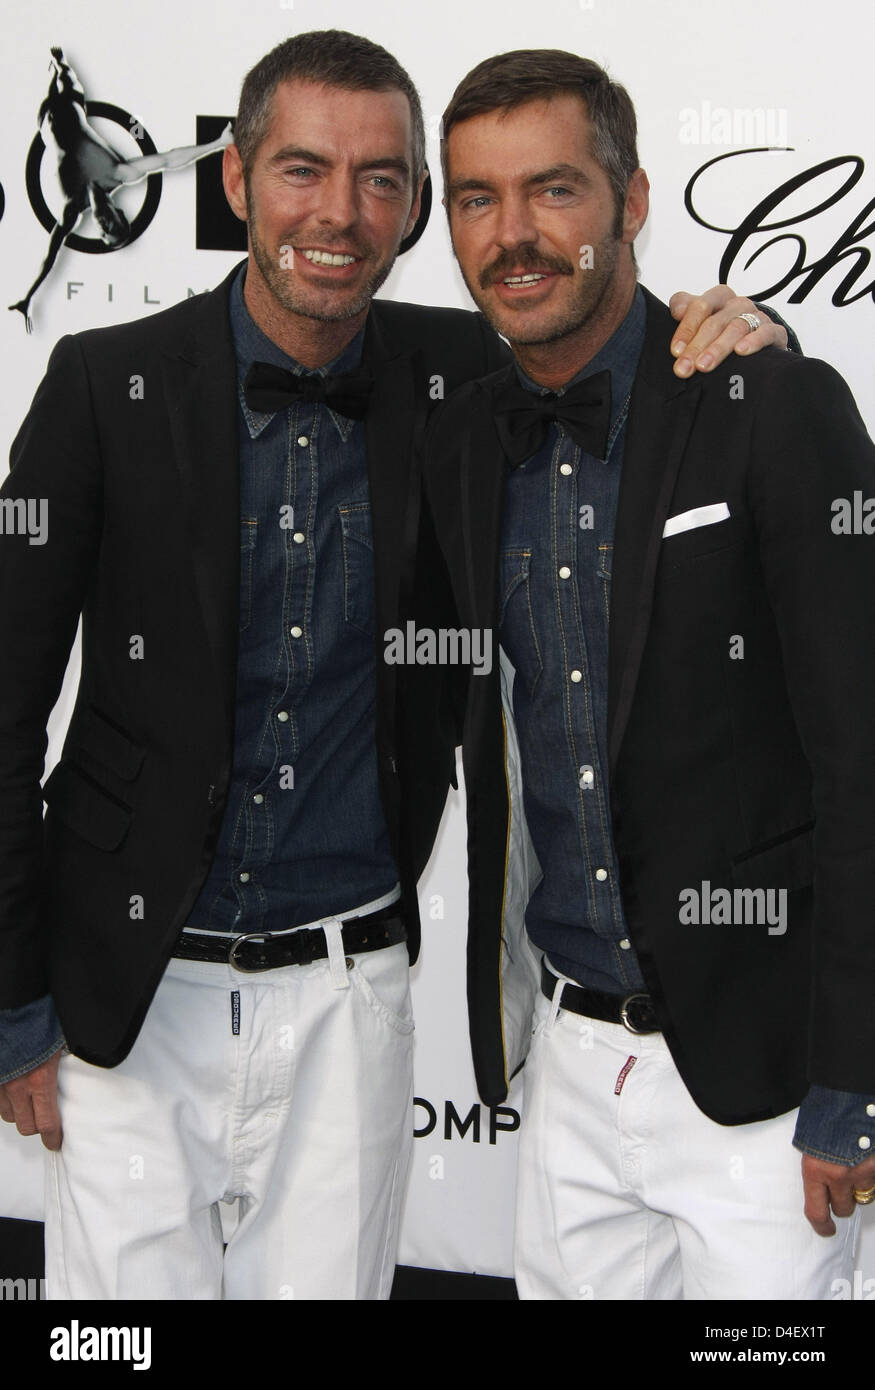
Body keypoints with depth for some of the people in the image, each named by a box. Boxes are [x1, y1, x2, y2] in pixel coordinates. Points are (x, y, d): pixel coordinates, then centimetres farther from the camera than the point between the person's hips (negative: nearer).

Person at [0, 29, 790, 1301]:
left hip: (350, 993, 2)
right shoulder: (108, 385, -8)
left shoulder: (453, 375, -2)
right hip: (137, 992, -1)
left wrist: (717, 329, -9)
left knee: (328, 1279, 13)